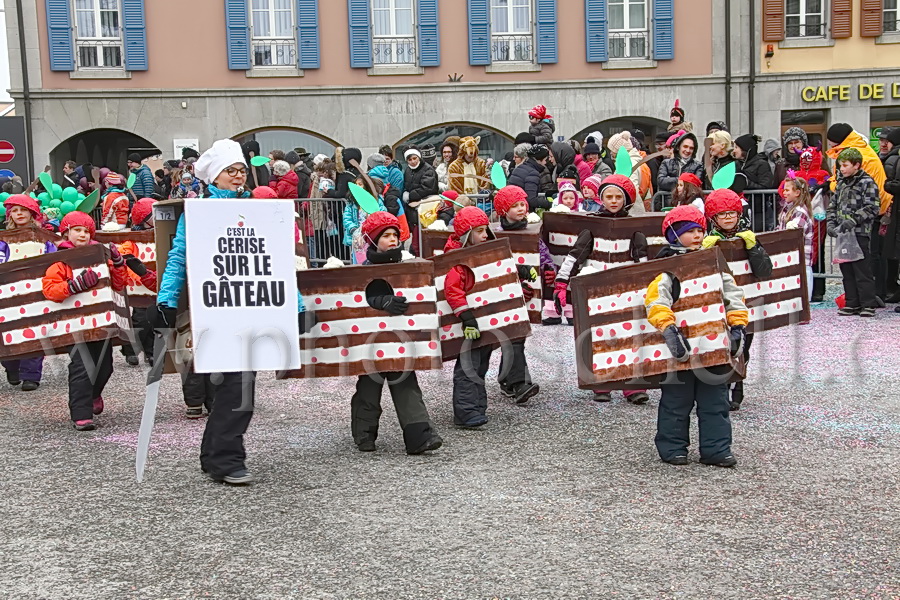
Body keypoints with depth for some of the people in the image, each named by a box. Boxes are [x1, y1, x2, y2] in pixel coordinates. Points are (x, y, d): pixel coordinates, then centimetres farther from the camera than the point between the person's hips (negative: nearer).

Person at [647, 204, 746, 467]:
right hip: (681, 346, -5)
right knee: (676, 400, 6)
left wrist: (738, 326, -3)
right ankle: (672, 448, 18)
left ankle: (716, 449, 18)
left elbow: (733, 295, 8)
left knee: (715, 400, 10)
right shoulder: (667, 267, -8)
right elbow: (656, 300, -21)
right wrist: (668, 328, -33)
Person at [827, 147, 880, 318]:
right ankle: (852, 303, 17)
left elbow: (871, 208, -12)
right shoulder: (841, 183, 16)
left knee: (862, 270, -4)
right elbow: (833, 205, 19)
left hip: (859, 233, -7)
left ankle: (868, 304, 2)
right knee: (846, 270, 10)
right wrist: (831, 223, 4)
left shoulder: (867, 182, -6)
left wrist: (853, 220, -20)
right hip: (842, 233, 7)